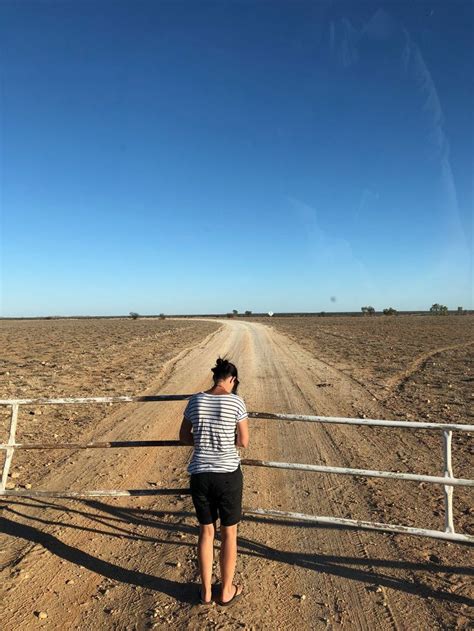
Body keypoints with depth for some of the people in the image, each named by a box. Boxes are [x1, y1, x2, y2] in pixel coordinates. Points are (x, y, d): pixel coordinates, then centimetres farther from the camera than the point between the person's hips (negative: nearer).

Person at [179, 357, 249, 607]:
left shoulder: (195, 401, -1)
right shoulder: (236, 401, -11)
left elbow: (184, 437, 9)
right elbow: (244, 441, -3)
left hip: (200, 474, 3)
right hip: (228, 474, -3)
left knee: (206, 531, 21)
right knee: (229, 533, 18)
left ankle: (205, 591, 36)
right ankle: (226, 591, 35)